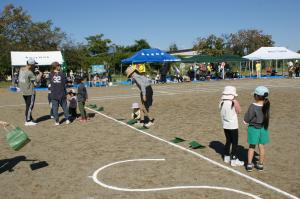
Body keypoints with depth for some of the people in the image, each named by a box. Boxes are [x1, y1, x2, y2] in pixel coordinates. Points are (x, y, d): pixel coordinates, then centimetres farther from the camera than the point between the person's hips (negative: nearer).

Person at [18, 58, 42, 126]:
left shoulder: (21, 69, 3)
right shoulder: (29, 73, -22)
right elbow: (37, 80, -16)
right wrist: (40, 74, 3)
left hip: (23, 91, 9)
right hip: (30, 92, -9)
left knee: (28, 106, 19)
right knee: (30, 106, 1)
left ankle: (30, 119, 30)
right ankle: (28, 121, 8)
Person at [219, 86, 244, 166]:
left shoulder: (221, 102, -1)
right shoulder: (234, 103, -17)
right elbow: (239, 111, -5)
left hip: (225, 125, 6)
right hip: (233, 126, -6)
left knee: (228, 141, 20)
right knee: (235, 142, 5)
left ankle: (227, 157, 30)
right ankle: (234, 160, 10)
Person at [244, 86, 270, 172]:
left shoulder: (253, 106, -24)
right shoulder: (266, 105, -9)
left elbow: (246, 121, -18)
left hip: (253, 128, -4)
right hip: (263, 128, 4)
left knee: (251, 147, 13)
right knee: (261, 147, 15)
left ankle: (249, 164, 18)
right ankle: (260, 164, 26)